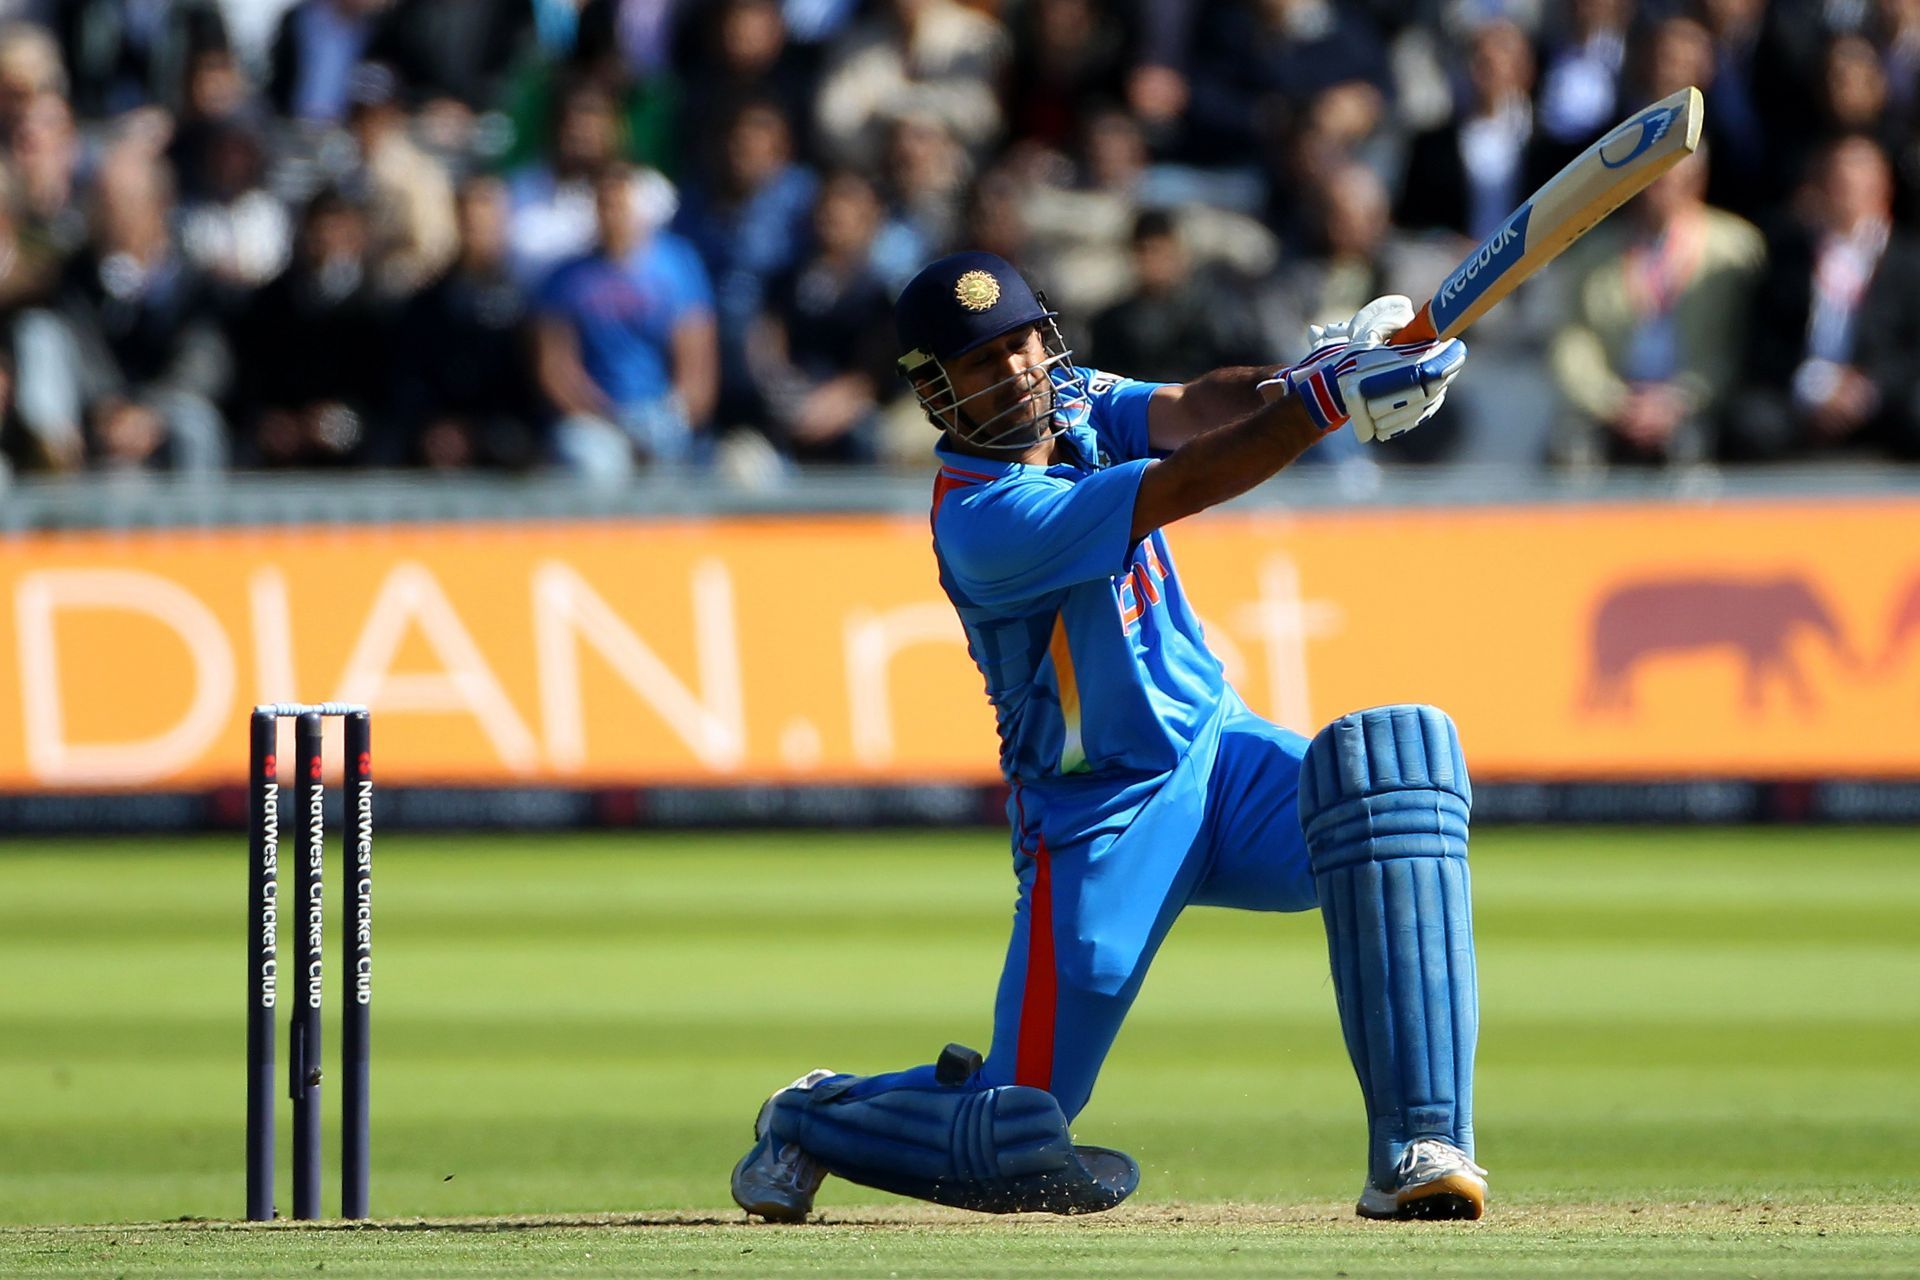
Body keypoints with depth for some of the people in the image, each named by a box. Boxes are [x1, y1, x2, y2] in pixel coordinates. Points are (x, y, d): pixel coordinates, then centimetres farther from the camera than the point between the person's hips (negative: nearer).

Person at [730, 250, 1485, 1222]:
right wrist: (1324, 395, -40)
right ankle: (810, 1120, 28)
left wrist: (1295, 377, -37)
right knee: (1018, 1143, -7)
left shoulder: (1078, 405, 3)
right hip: (1102, 827, -6)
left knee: (1394, 763, -26)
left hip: (1219, 751, 6)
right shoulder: (984, 521, -21)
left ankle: (1419, 1148, -29)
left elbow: (1195, 411, -16)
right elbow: (1184, 487, -31)